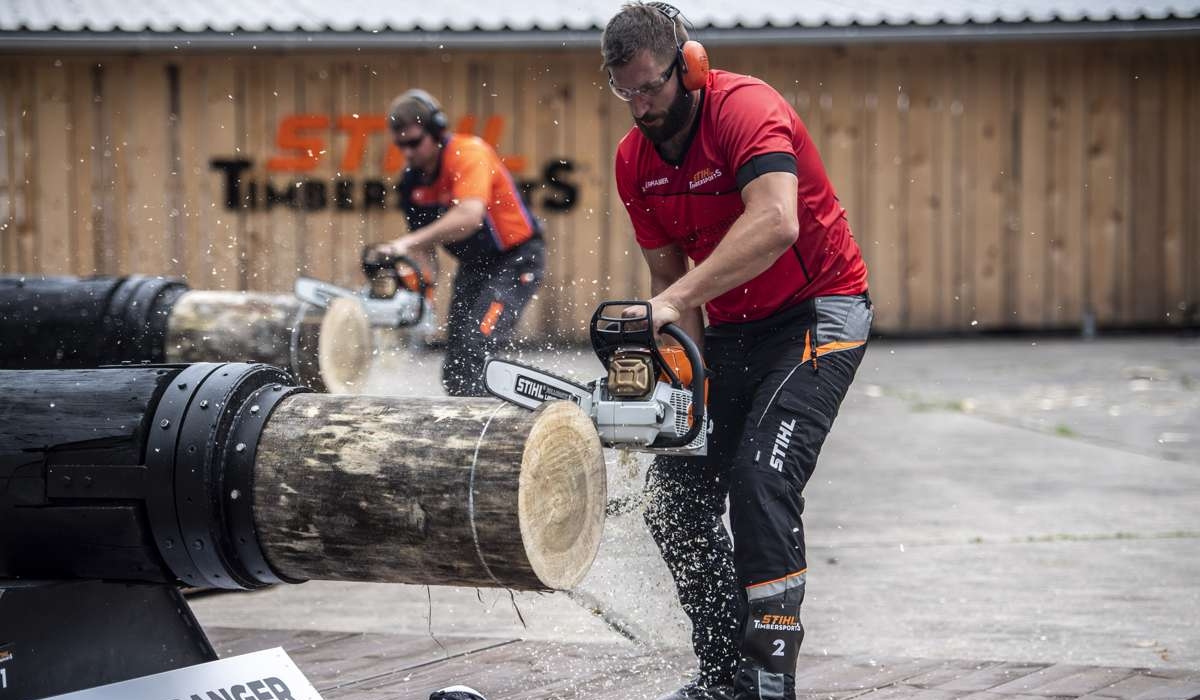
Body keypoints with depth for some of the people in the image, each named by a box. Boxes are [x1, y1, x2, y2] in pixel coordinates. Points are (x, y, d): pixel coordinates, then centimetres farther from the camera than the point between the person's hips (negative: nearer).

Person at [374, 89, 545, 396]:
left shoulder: (469, 153, -24)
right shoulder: (412, 180, -1)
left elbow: (470, 216, -41)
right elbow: (425, 246, 5)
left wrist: (409, 242, -45)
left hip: (516, 259, -8)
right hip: (473, 265, 8)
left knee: (476, 345, -25)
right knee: (453, 372, 5)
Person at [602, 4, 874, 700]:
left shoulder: (746, 108, -24)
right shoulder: (635, 160, -1)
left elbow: (774, 224, -40)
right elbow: (667, 272, 5)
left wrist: (675, 302, -44)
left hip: (819, 312, -8)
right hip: (732, 330, 8)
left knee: (760, 475, -23)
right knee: (676, 495, 2)